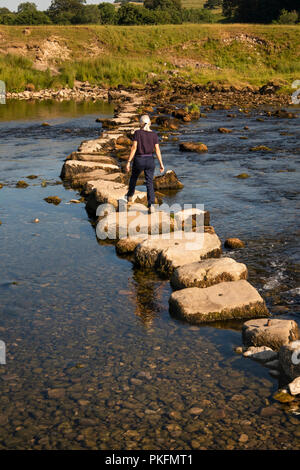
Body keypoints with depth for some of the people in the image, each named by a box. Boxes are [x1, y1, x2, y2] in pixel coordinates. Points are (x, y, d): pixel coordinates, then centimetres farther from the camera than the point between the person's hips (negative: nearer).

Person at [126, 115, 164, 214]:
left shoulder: (137, 133, -10)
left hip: (139, 161, -1)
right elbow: (157, 150, -4)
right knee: (149, 183, 4)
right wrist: (161, 164, 2)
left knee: (133, 177, 27)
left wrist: (128, 162, -11)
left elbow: (134, 147, -14)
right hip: (150, 161, 1)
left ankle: (130, 196, 48)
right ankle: (151, 205, -13)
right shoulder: (154, 134, -3)